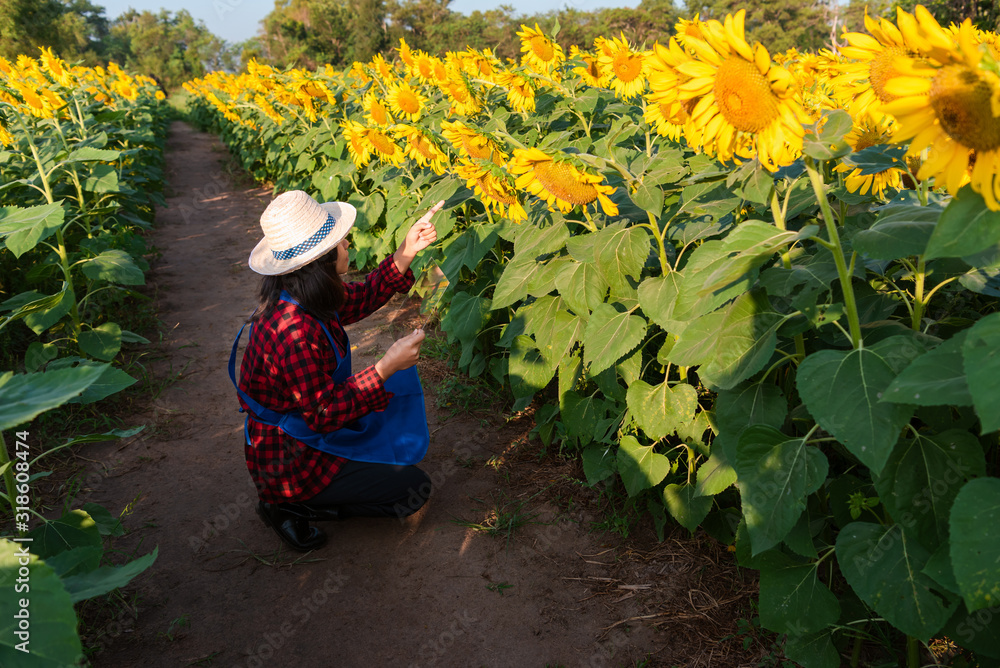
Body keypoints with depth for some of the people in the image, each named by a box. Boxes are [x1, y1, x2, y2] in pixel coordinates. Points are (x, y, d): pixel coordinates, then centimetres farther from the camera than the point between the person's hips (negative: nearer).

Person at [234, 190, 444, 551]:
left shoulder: (295, 298, -7)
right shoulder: (293, 331, -36)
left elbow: (360, 300, 8)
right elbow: (324, 415, -30)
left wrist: (404, 255, -3)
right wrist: (385, 368, -30)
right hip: (290, 464, -9)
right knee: (414, 488, -2)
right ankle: (291, 508, 4)